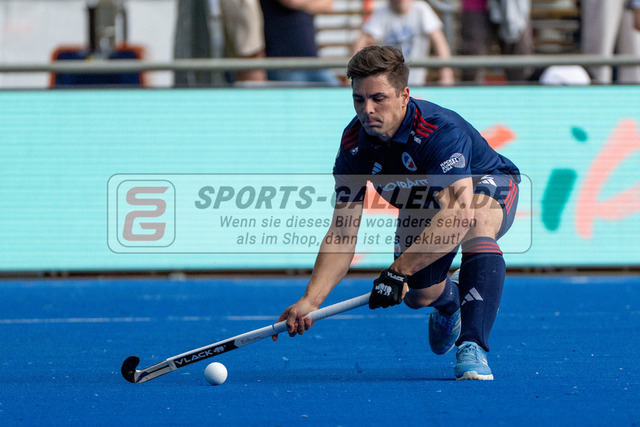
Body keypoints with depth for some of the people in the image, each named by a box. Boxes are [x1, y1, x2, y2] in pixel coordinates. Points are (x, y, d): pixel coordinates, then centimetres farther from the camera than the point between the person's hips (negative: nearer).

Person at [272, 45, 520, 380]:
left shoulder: (441, 131, -40)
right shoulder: (354, 145, -22)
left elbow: (459, 213, -50)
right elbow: (342, 232, -19)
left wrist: (399, 270, -54)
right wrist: (310, 300, -32)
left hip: (488, 186, -6)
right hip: (422, 207, 6)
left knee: (477, 225, -39)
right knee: (418, 296, -8)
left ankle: (473, 347, -39)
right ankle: (448, 296, 33)